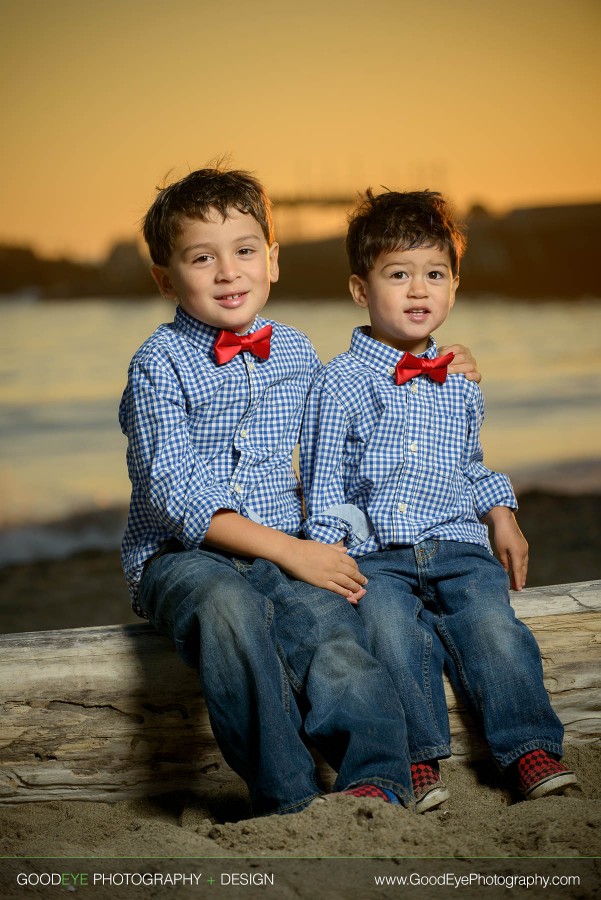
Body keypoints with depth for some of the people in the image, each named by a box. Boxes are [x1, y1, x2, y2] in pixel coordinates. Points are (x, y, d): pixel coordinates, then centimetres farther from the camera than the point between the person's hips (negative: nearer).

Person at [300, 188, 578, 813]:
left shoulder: (460, 389, 15)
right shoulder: (339, 385, 1)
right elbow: (323, 479, 1)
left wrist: (502, 518, 15)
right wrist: (331, 548, -9)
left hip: (458, 547, 3)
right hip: (374, 555, -3)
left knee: (494, 626, -22)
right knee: (391, 628, -30)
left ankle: (530, 749, -18)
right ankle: (420, 758, -25)